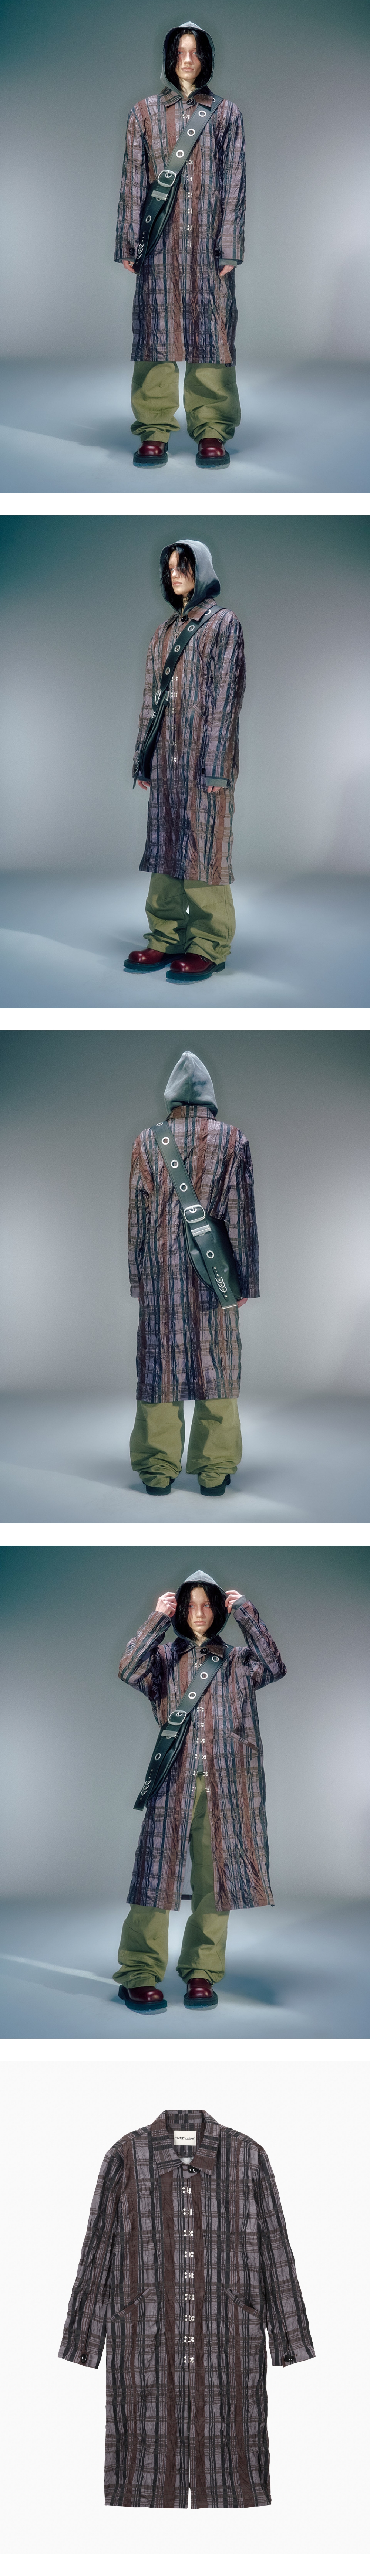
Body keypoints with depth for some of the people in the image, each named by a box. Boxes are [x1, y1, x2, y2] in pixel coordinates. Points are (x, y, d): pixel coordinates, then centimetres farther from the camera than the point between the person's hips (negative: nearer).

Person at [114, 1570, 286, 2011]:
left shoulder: (237, 1660, 15)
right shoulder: (164, 1657, 12)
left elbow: (273, 1668, -5)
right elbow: (129, 1671, -7)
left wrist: (247, 1615, -5)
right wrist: (157, 1619, -8)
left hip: (225, 1782, 2)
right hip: (173, 1778, -2)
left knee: (215, 1876, 0)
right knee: (159, 1870, -9)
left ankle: (202, 1972, 7)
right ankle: (139, 1974, -9)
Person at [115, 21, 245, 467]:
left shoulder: (225, 114, 8)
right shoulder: (145, 113, 8)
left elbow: (234, 183, 4)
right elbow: (133, 180, 7)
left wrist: (229, 245, -4)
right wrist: (129, 242, 0)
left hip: (209, 240, 0)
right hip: (161, 242, 0)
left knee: (211, 327, -1)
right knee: (157, 328, -1)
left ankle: (212, 432, 2)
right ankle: (154, 433, 1)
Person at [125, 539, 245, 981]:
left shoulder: (223, 624, -3)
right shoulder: (166, 630, 15)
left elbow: (226, 696, -9)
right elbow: (151, 695, 16)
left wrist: (216, 765, -16)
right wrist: (143, 758, 11)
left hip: (204, 753, -6)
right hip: (167, 755, 6)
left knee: (203, 844, -5)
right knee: (165, 842, 5)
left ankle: (209, 947, -2)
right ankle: (166, 938, 10)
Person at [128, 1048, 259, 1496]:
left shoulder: (147, 1143, 0)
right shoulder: (233, 1142, -1)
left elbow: (137, 1214, 2)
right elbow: (242, 1215, -2)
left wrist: (137, 1275, 9)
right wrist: (244, 1279, 2)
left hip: (161, 1273, 0)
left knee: (160, 1362, 5)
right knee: (216, 1365, 5)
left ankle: (158, 1470, 6)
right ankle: (214, 1469, 7)